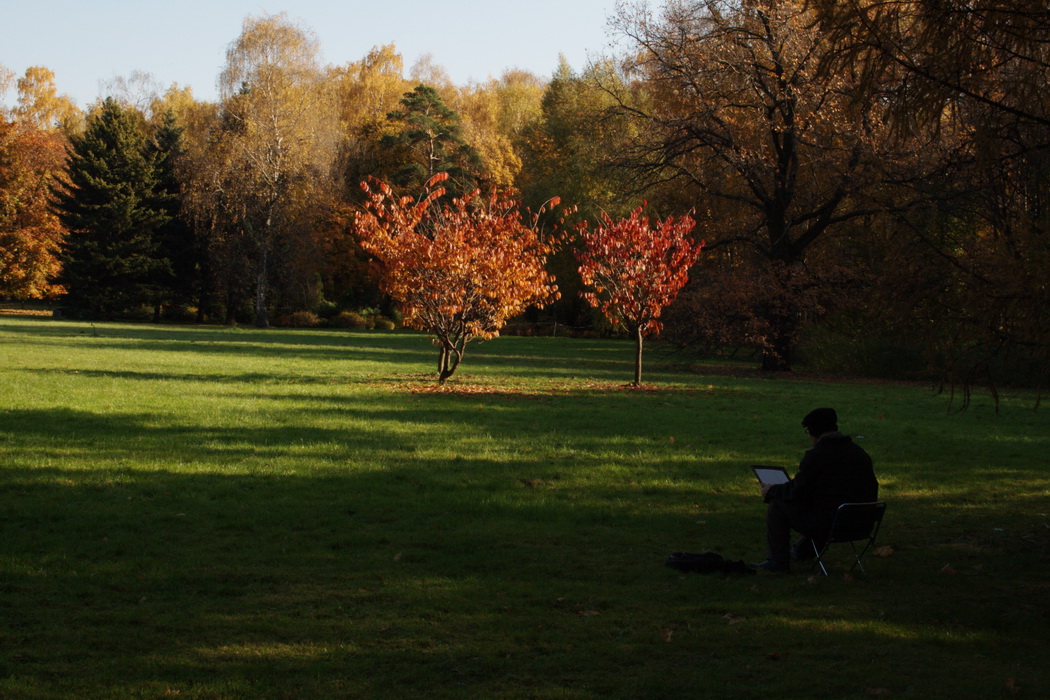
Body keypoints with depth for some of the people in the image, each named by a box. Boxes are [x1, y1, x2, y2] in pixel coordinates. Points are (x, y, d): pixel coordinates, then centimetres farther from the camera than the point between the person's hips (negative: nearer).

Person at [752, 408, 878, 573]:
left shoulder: (816, 455, -14)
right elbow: (871, 489, 17)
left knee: (776, 506, 4)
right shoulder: (859, 452, 8)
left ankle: (778, 562, 10)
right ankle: (804, 551, 49)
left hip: (828, 525, -8)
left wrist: (771, 491, 9)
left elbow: (797, 492, -11)